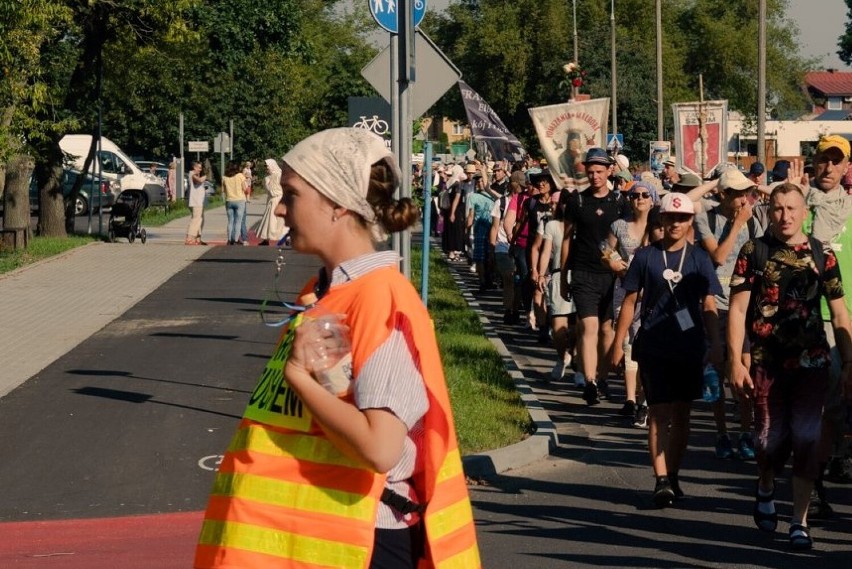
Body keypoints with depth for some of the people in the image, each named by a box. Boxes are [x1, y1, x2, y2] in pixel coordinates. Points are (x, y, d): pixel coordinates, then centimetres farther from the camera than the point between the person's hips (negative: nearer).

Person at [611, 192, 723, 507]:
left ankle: (673, 476, 20)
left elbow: (709, 307, 2)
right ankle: (661, 481, -10)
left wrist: (716, 347, -6)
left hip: (689, 347, 2)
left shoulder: (699, 258, 3)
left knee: (681, 414, 9)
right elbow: (630, 301, 6)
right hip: (654, 347, -2)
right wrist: (618, 342, 3)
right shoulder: (645, 256, 1)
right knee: (659, 413, -7)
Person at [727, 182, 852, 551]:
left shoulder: (822, 255, 3)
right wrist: (735, 362, -9)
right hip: (766, 362, 0)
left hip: (811, 361, 1)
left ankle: (800, 521, 5)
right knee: (771, 439, 3)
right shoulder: (754, 252, 1)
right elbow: (738, 309, -2)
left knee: (807, 438, -3)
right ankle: (766, 488, 35)